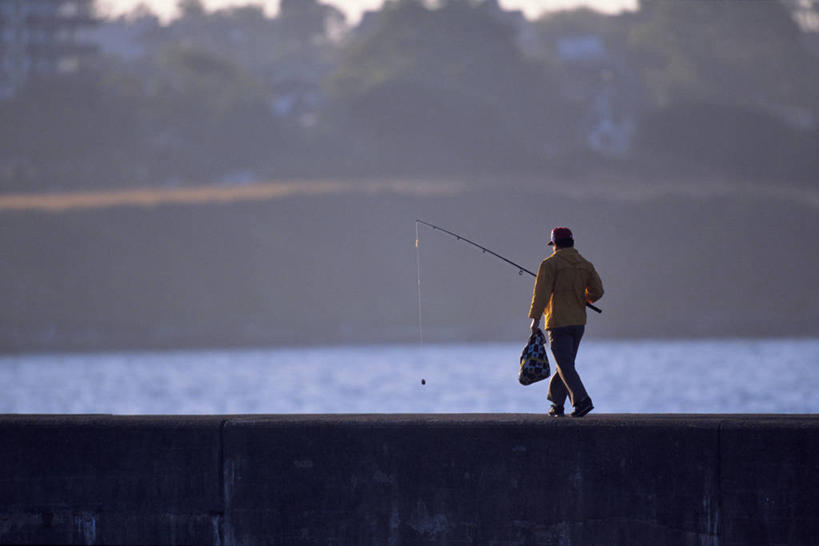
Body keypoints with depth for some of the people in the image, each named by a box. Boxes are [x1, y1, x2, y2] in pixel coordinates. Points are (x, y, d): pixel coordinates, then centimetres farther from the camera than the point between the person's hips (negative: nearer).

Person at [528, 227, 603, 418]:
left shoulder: (550, 264, -8)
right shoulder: (585, 265, 8)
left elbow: (541, 292, -16)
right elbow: (597, 292, 8)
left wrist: (535, 318, -17)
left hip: (558, 322, -6)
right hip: (579, 322, 6)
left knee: (565, 366, -8)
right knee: (565, 364, 17)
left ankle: (582, 400, -24)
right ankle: (556, 405, 22)